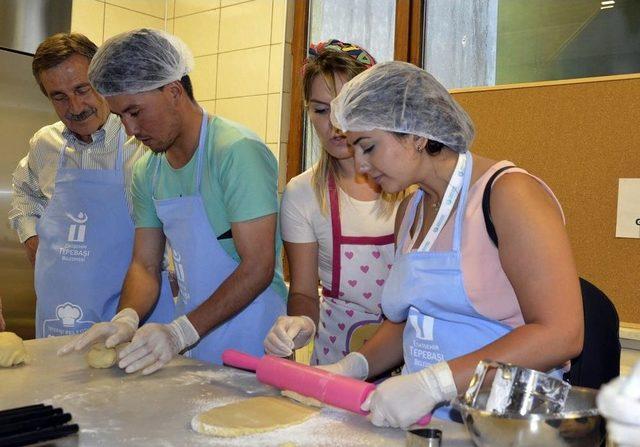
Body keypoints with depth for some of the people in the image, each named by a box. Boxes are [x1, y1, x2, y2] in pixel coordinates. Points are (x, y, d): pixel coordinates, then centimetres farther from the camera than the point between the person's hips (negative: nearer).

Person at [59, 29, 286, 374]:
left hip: (250, 344, -6)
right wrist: (126, 319, -13)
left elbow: (258, 268, -22)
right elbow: (145, 265, 7)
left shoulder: (238, 151, -19)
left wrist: (181, 332, -27)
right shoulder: (147, 170, 5)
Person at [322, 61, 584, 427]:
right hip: (423, 420, 7)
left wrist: (434, 382, -23)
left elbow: (561, 334, -18)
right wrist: (353, 367, 3)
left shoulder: (508, 193, -11)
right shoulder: (409, 211, 12)